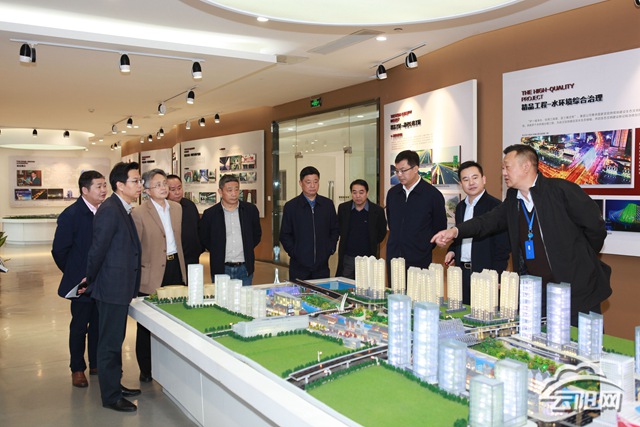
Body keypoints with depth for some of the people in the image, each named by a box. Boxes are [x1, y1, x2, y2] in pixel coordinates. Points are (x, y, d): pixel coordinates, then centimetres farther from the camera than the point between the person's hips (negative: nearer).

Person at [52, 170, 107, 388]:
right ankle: (77, 369, 23)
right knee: (79, 326, 9)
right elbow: (59, 251, -8)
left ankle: (96, 364, 29)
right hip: (82, 283, -4)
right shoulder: (71, 215, -13)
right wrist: (75, 275, -1)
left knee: (98, 324, 15)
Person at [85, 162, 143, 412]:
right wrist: (90, 281, -7)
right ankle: (110, 397, 14)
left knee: (115, 340, 20)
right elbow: (97, 250, -18)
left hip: (120, 287, 10)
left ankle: (114, 385, 34)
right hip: (112, 288, -9)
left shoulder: (123, 209, 11)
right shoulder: (110, 210, -20)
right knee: (110, 343, 3)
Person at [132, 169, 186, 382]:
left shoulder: (177, 208, 7)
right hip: (152, 273, -5)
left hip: (175, 267, 5)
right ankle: (146, 370, 22)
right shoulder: (139, 213, -11)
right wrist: (137, 273, -9)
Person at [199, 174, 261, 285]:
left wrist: (247, 249, 8)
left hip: (245, 268, 1)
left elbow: (257, 234, 15)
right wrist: (217, 251, 4)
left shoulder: (251, 210, 4)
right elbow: (203, 239, 10)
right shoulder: (210, 214, -1)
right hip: (221, 269, -1)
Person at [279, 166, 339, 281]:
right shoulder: (290, 206, 0)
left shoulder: (328, 204, 8)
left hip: (322, 265, 2)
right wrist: (294, 252, -7)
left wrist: (330, 249, 3)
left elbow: (334, 230, 14)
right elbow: (284, 235, 2)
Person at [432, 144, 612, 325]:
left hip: (577, 289, -5)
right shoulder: (513, 200, 9)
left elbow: (595, 225, -7)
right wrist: (456, 231, -15)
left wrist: (582, 260, 5)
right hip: (536, 292, 6)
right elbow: (489, 220, 0)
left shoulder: (562, 190, -11)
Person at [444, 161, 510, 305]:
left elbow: (502, 248, -11)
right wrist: (452, 251, 6)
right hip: (462, 272, 6)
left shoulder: (495, 206, -8)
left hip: (485, 273, -6)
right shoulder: (461, 207, 14)